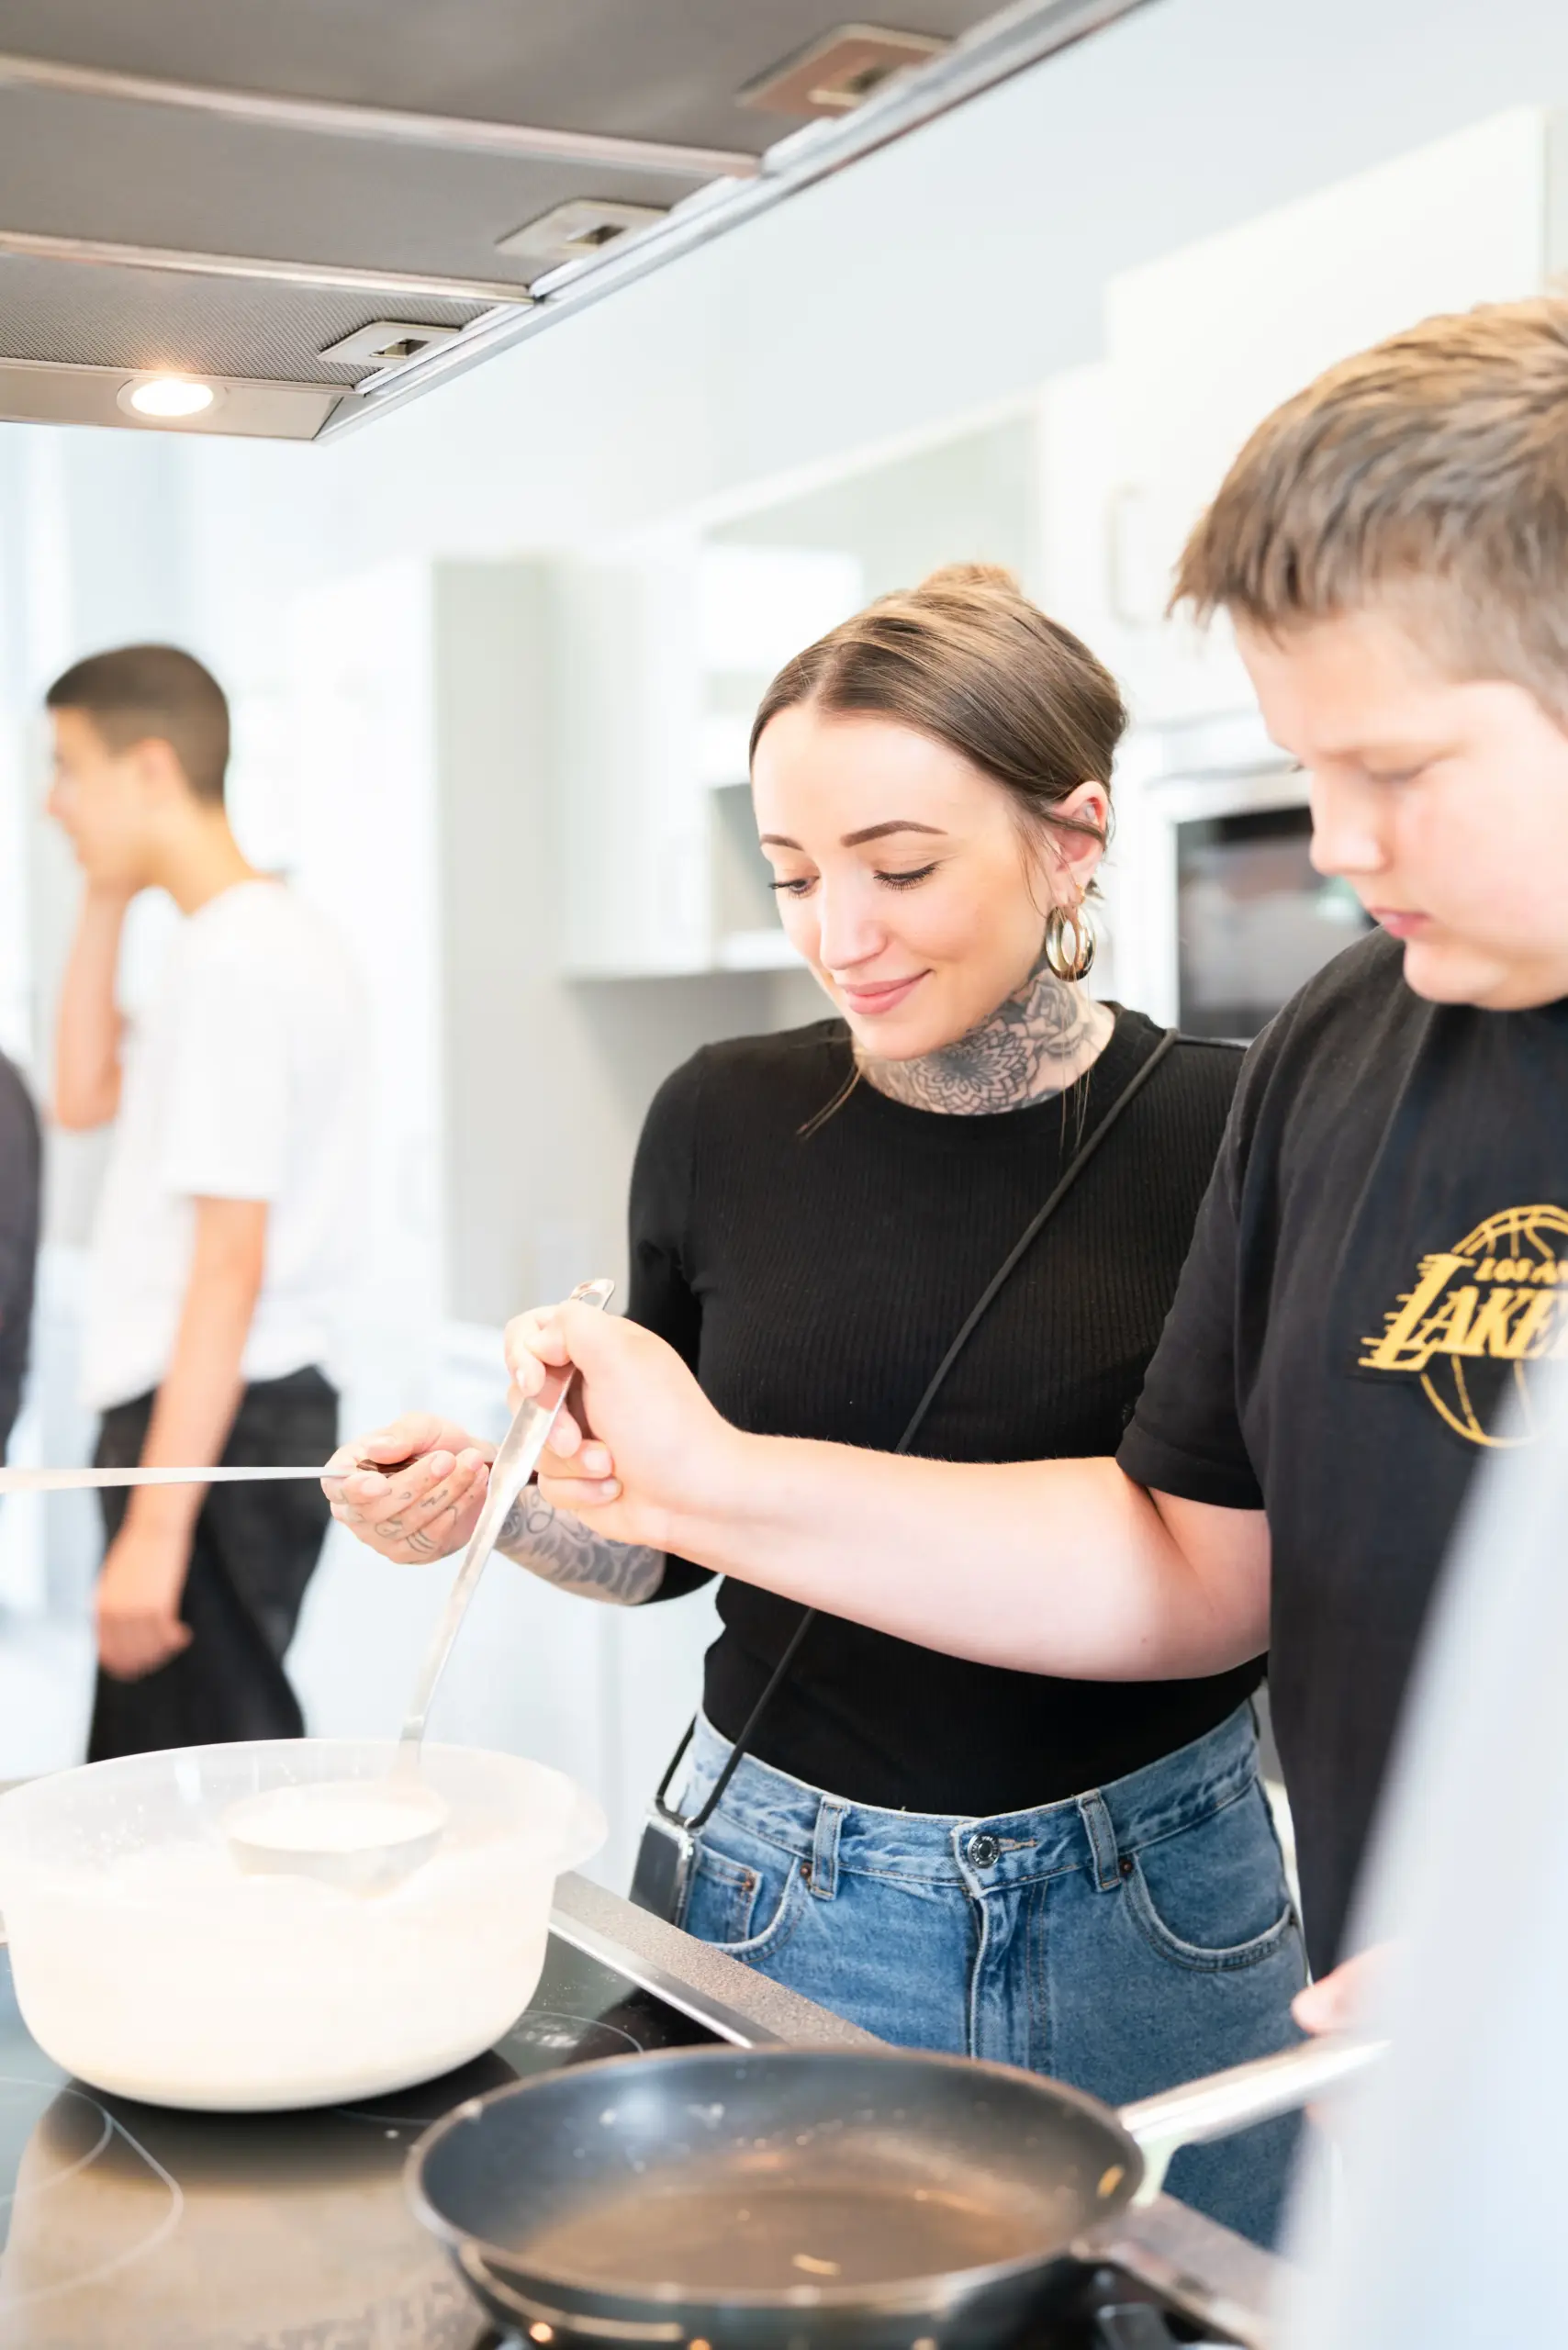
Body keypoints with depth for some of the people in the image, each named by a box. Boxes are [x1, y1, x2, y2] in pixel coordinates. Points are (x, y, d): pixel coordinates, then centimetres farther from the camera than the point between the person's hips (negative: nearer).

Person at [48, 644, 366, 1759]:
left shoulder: (230, 962, -17)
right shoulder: (281, 935, 14)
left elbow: (229, 1261, -22)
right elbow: (87, 1096, 21)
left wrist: (157, 1522, -23)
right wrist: (105, 901, 13)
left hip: (215, 1428, -10)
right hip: (263, 1412, 10)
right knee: (143, 1793, 17)